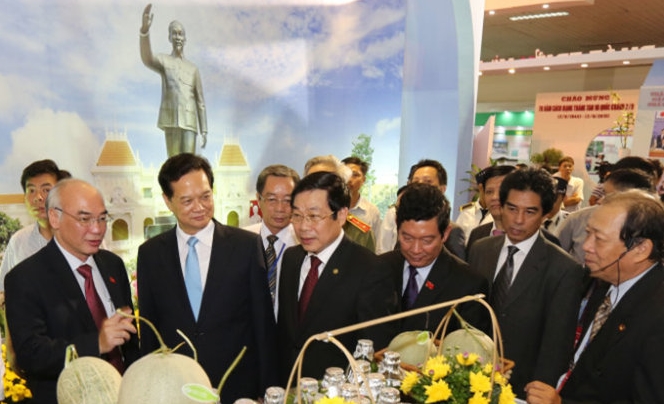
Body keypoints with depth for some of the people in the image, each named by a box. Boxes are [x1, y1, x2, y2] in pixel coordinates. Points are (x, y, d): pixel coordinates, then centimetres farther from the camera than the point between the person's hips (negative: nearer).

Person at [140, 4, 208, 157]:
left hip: (189, 122, 1)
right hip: (170, 121, -1)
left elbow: (200, 103, 13)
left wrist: (204, 131, 5)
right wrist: (145, 30, -33)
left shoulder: (193, 69, 17)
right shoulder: (163, 61, 12)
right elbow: (147, 59, -15)